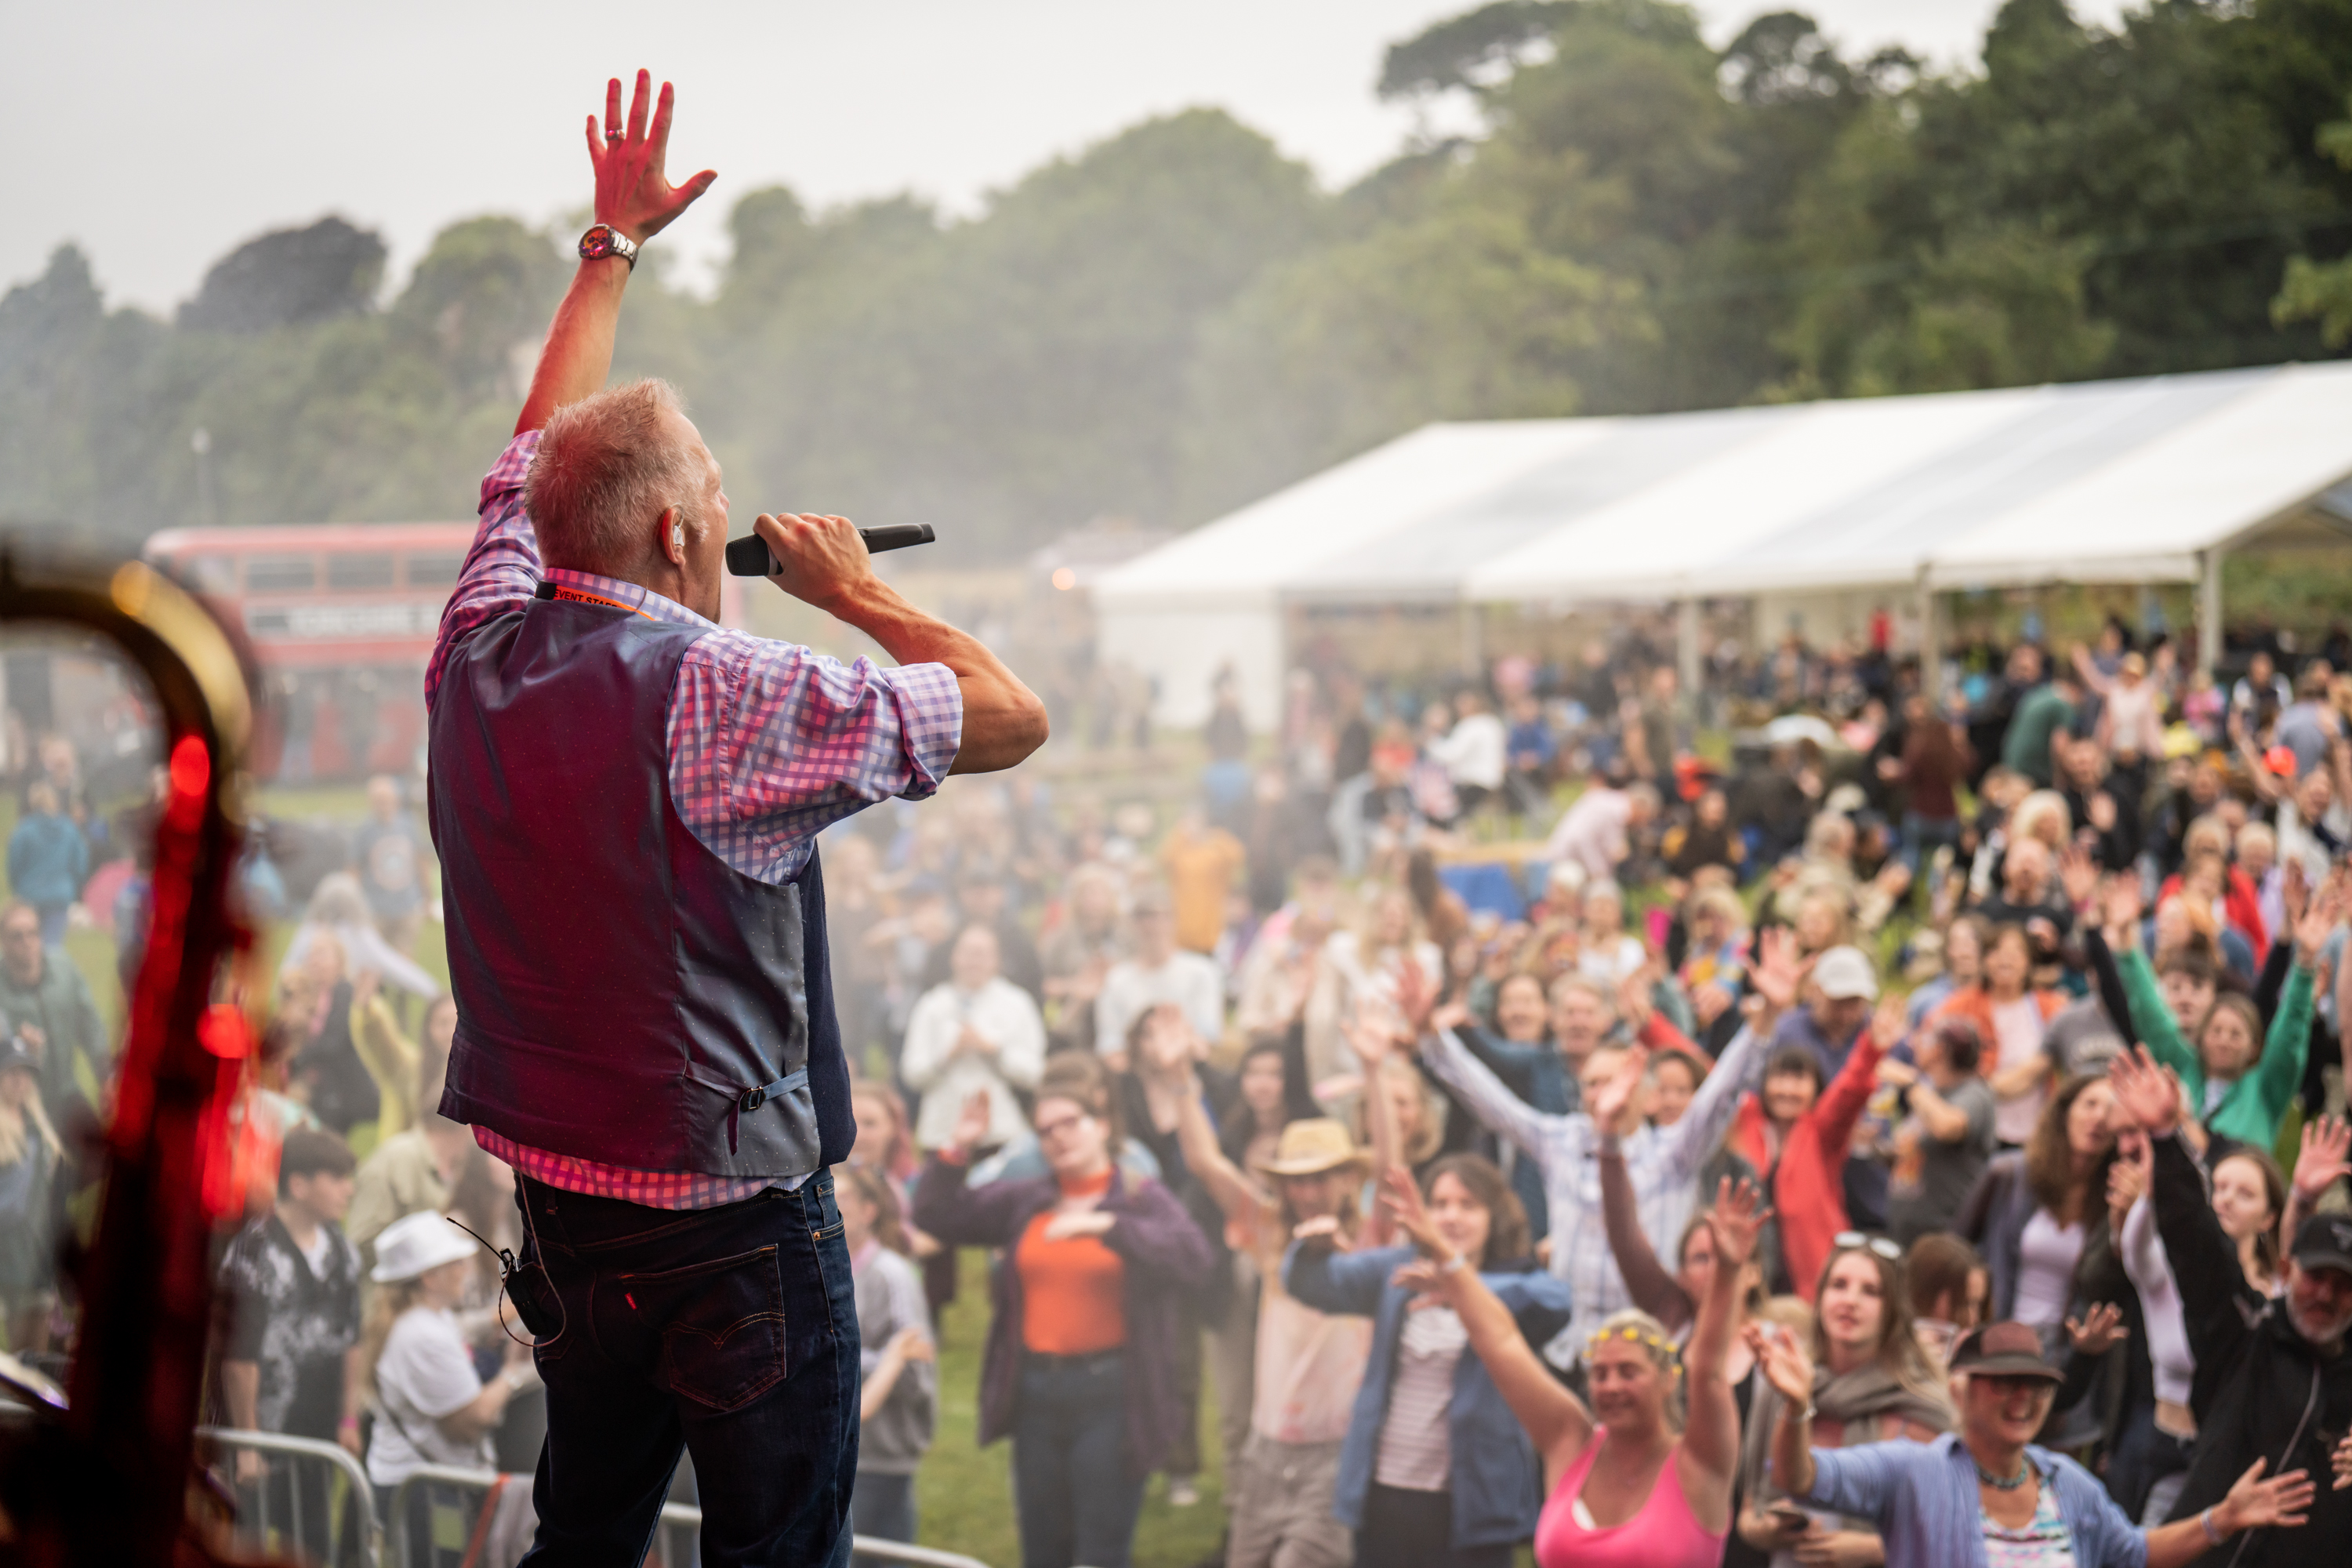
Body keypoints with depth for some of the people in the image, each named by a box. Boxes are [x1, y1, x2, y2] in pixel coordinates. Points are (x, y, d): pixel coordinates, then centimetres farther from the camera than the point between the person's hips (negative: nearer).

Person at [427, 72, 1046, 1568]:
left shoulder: (479, 655, -1)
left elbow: (544, 448, 18)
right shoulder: (728, 697, -20)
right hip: (735, 1219, -7)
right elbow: (1014, 716, -13)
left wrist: (614, 242, 28)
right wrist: (858, 593, 2)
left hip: (557, 1202, 7)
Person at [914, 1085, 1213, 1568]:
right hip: (1036, 1394, 5)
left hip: (1110, 1395, -5)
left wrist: (1107, 1226, -26)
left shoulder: (1143, 1201, -1)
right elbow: (938, 1216, 13)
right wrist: (957, 1150, 0)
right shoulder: (1023, 1202, 12)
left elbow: (1193, 1258, -19)